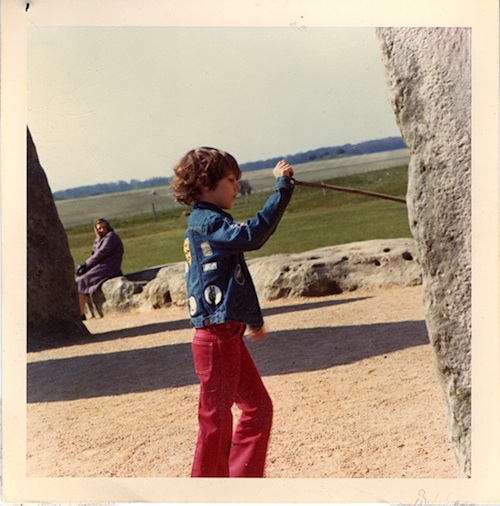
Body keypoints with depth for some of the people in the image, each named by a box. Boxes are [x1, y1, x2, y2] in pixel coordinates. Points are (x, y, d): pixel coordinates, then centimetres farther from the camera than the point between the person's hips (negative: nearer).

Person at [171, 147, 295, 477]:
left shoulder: (208, 222, 18)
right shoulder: (204, 222, -14)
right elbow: (251, 234, -31)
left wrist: (253, 320, 35)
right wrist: (282, 188, -27)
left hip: (228, 335, 10)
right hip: (215, 336, -10)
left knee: (259, 407, 14)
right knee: (216, 419, -1)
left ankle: (242, 481, 23)